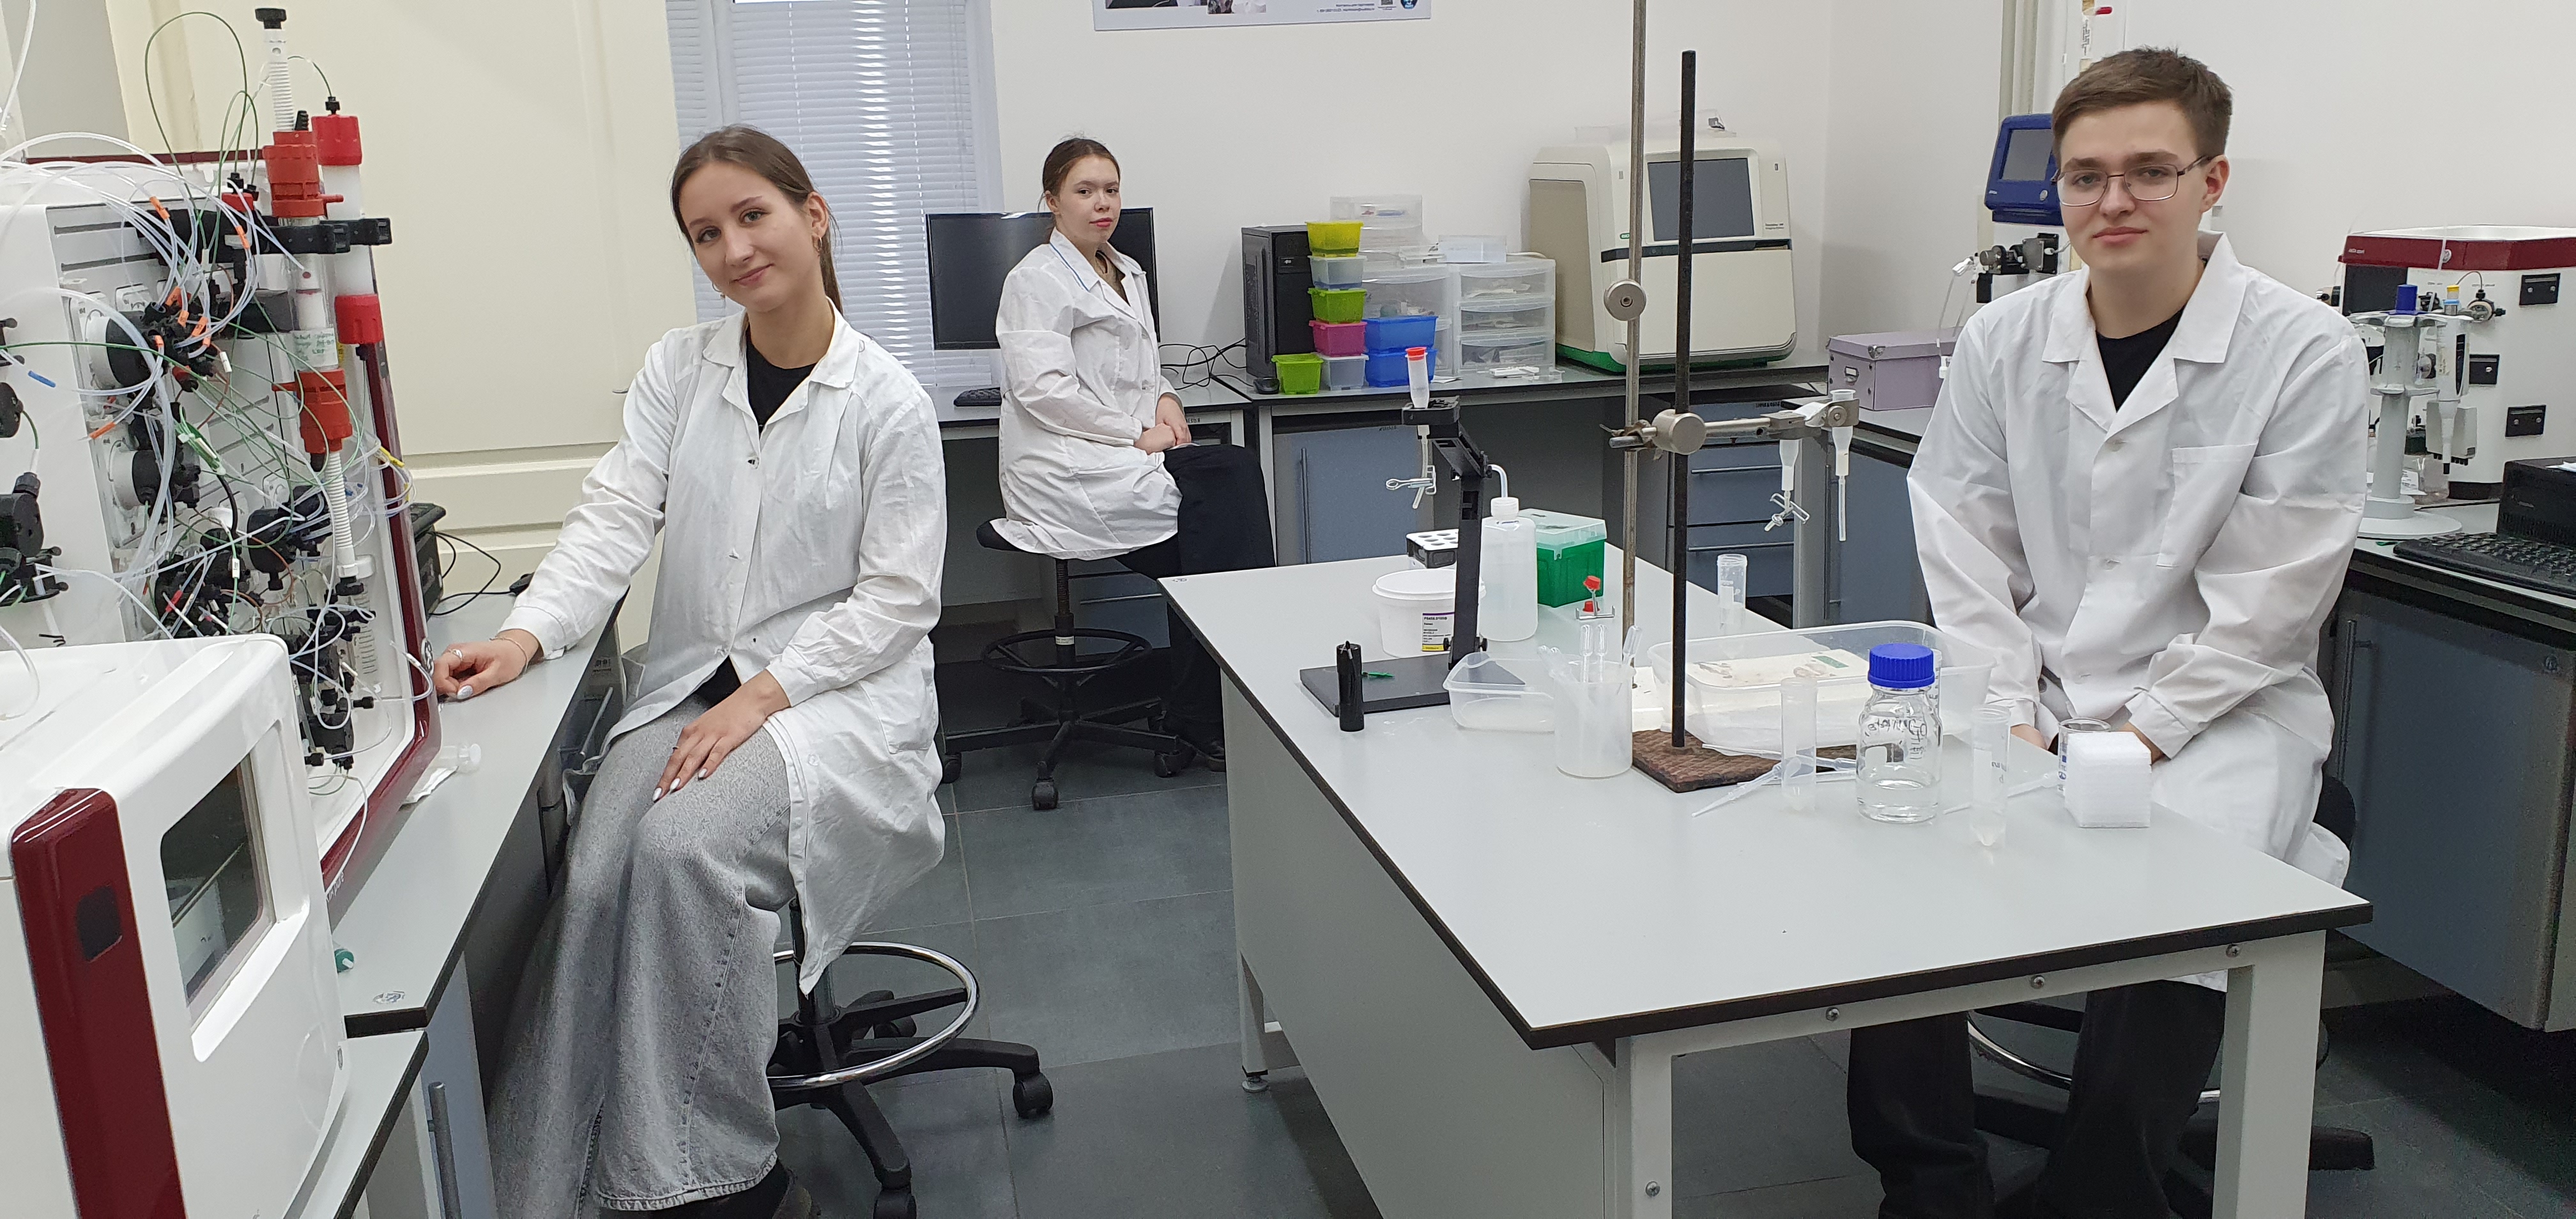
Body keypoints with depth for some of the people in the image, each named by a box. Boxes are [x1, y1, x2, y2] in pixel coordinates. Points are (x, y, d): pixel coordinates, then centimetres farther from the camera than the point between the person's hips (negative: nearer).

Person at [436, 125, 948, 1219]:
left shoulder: (887, 402, -4)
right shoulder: (679, 368, 9)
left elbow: (897, 597, -7)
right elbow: (616, 516, 0)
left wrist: (763, 697, -16)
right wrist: (528, 634, -17)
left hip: (835, 691, -4)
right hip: (688, 682, 4)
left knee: (684, 845, -29)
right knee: (597, 874, -23)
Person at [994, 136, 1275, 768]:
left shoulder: (1127, 272, 22)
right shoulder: (1037, 279, -4)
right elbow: (1042, 388, -15)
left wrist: (1166, 398, 5)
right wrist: (1137, 434, -16)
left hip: (1128, 455, 8)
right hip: (1067, 467, -8)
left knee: (1237, 471, -21)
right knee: (1222, 492, -24)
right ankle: (1198, 716, -17)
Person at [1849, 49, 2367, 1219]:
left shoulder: (2305, 353, -5)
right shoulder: (2002, 341, 4)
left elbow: (2265, 604, -8)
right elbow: (1966, 554, 4)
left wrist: (2135, 736, -15)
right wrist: (2010, 717, -8)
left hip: (2218, 709, -2)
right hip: (2029, 691, 3)